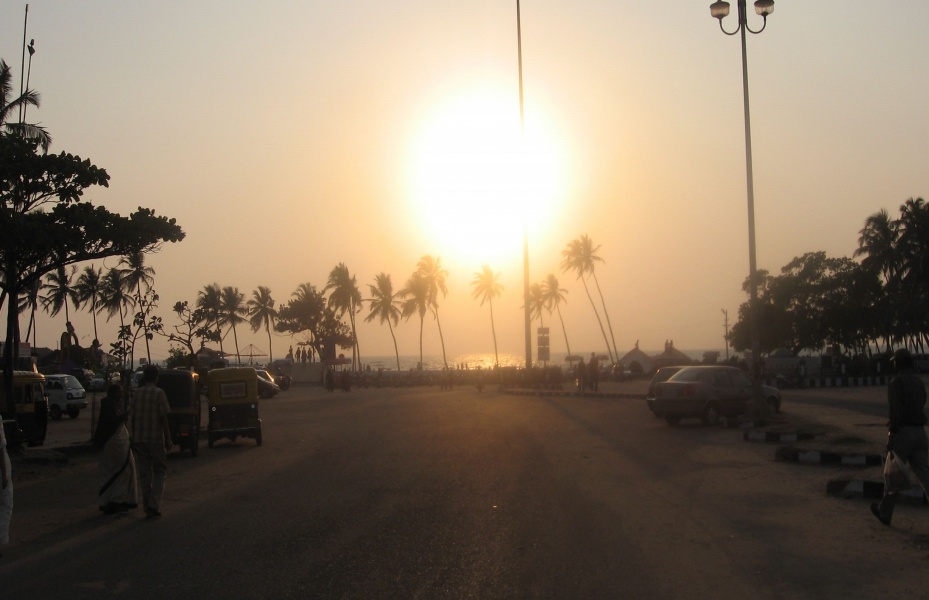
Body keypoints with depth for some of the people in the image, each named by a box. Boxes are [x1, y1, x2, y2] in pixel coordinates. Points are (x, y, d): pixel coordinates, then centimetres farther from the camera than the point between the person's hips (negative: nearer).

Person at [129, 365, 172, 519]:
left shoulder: (137, 393, 5)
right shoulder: (159, 393, -8)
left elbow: (132, 418, 7)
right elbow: (163, 418, -11)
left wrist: (134, 439, 15)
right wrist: (168, 439, -5)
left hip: (139, 439, 4)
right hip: (156, 438, -4)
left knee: (145, 473, 11)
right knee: (160, 471, 8)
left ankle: (148, 508, 13)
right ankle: (154, 505, -6)